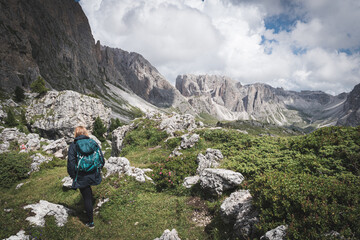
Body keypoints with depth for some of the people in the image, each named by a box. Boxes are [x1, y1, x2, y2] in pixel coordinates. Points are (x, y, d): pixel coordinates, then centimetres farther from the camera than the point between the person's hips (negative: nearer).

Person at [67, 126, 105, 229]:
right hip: (94, 175, 3)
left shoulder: (73, 146, -8)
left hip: (82, 177, -3)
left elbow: (71, 163, -9)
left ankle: (91, 222, 20)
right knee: (89, 195, 28)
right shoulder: (94, 143, 0)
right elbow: (102, 159, 2)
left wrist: (73, 176, 5)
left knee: (87, 198, 8)